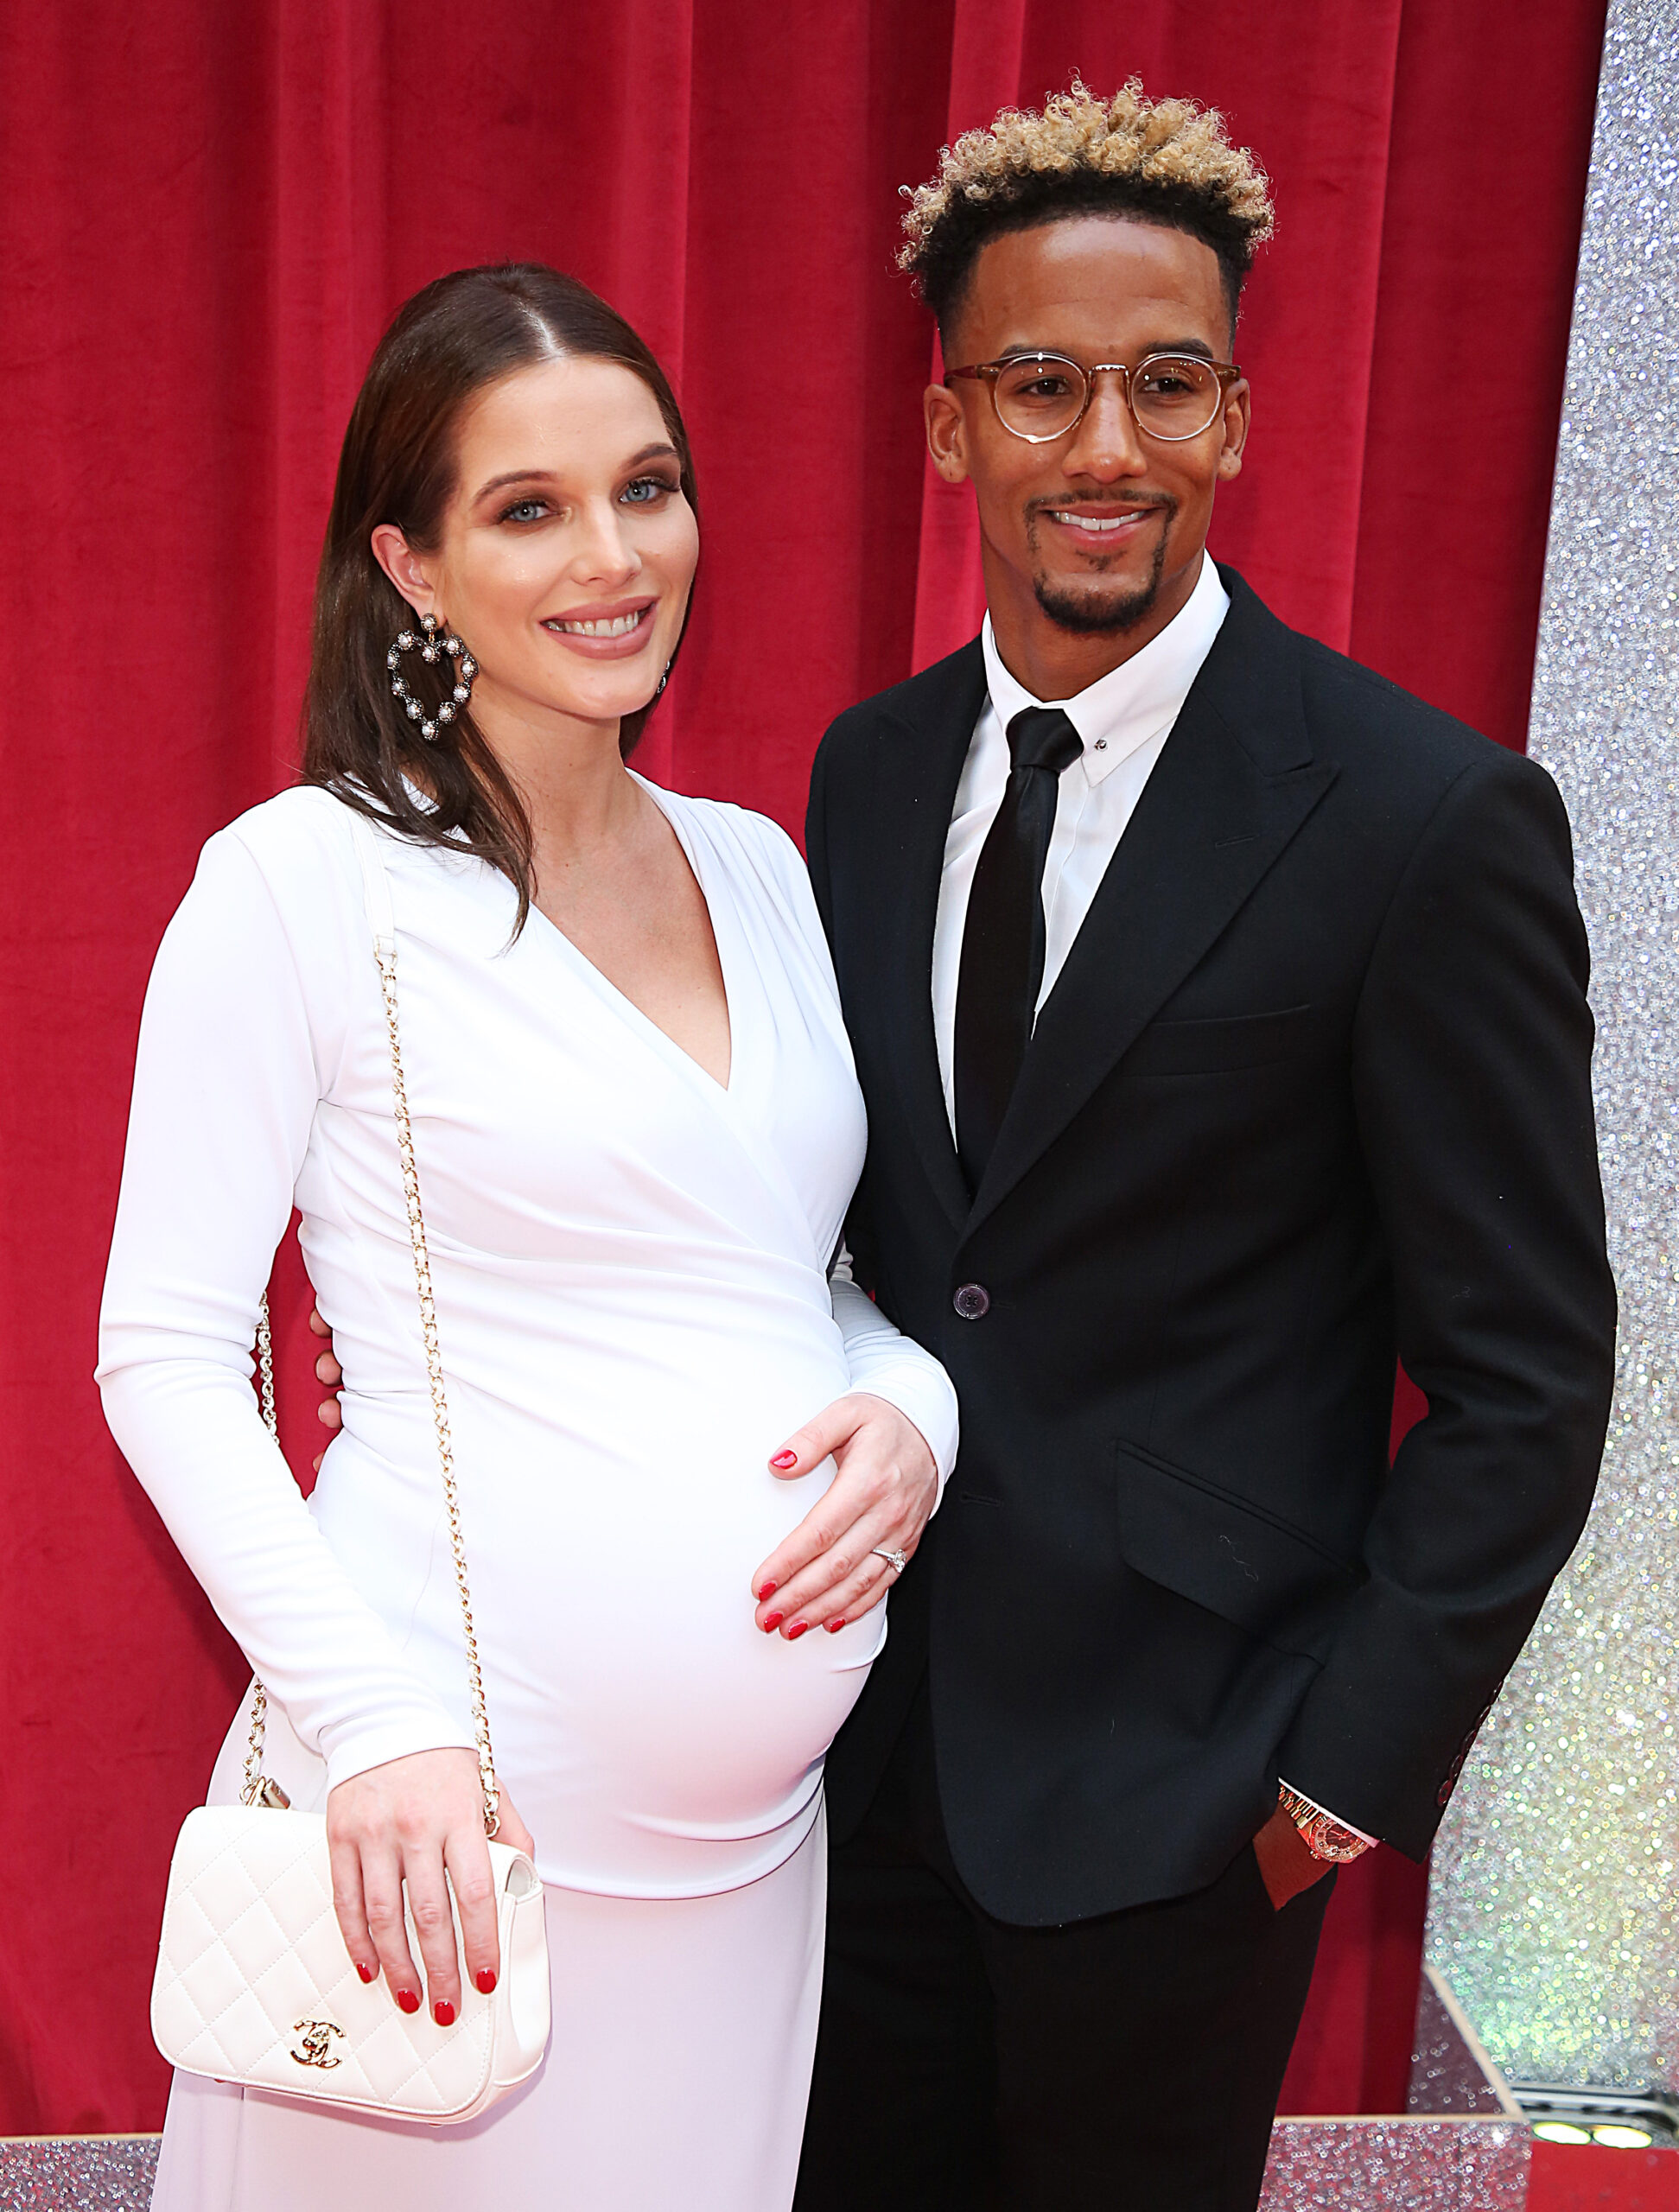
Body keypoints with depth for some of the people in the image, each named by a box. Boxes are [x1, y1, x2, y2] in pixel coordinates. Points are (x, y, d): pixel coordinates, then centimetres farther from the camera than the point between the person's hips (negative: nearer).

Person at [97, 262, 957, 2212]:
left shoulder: (758, 866, 8)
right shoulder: (300, 880, -10)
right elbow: (166, 1360, -9)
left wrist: (907, 1407, -5)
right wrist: (377, 1724, -18)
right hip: (446, 1808, -5)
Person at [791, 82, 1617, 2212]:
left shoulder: (1424, 821, -17)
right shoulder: (868, 769, 1)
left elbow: (1524, 1381, -13)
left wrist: (1353, 1767, -12)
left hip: (1170, 1781, -5)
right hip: (877, 1709, 5)